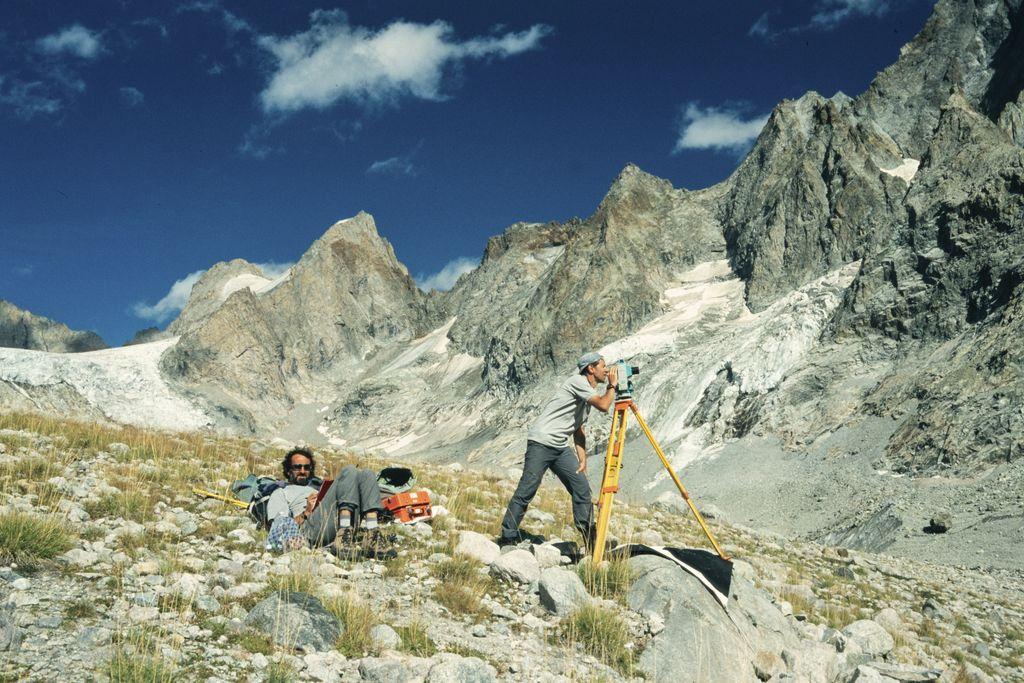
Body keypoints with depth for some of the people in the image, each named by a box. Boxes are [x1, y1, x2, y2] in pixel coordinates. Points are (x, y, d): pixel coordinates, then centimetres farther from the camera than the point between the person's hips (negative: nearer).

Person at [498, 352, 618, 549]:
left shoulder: (588, 395, 19)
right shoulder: (578, 381, -8)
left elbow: (579, 431, 20)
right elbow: (603, 405, -18)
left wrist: (583, 460, 9)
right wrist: (612, 385, -1)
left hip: (561, 448, 9)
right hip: (541, 443, -9)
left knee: (582, 487, 0)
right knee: (526, 491, -10)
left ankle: (591, 540, 6)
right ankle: (507, 538, -4)